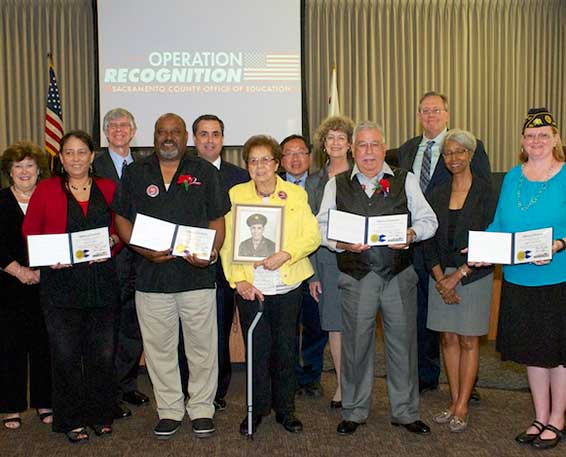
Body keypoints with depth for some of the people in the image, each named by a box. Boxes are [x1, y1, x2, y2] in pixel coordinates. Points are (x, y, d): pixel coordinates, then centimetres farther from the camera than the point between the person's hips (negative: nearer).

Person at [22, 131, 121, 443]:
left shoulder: (108, 189, 8)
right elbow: (29, 233, 5)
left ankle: (100, 415, 23)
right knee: (66, 355, 3)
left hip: (102, 284, 2)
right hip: (61, 285, -1)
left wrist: (112, 243, -7)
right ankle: (71, 420, 19)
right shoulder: (46, 190, 3)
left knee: (102, 353, 6)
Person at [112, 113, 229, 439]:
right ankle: (169, 410, 25)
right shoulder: (135, 174, 10)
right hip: (151, 276, 2)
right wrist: (144, 250, -8)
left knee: (202, 348, 5)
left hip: (197, 275, -1)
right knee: (159, 349, 9)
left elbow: (218, 220, 7)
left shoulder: (205, 172, 7)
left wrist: (211, 253, -11)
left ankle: (202, 409, 21)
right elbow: (122, 220, 9)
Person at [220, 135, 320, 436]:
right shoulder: (236, 194, 3)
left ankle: (285, 408, 26)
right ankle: (257, 408, 23)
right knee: (257, 350, 5)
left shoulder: (296, 194, 4)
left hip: (288, 286, 1)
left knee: (286, 349, 9)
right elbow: (227, 241, 0)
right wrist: (238, 280, -10)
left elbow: (312, 236, -1)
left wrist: (285, 255, -16)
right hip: (249, 287, 0)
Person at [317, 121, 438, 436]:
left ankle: (405, 412, 23)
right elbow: (321, 227, 6)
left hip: (400, 276, 0)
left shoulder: (406, 181, 9)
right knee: (356, 344, 7)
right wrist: (341, 243, -13)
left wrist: (411, 234, -14)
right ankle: (354, 412, 24)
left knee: (403, 342, 7)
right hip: (356, 277, 0)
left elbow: (429, 220, 6)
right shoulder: (336, 185, 10)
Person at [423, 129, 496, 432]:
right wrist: (439, 278, -7)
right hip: (441, 275, 4)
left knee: (468, 341, 3)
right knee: (448, 339, 8)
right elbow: (429, 240, 4)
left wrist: (458, 275, -14)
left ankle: (462, 407, 11)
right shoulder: (437, 195, 7)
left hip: (473, 275, -4)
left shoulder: (485, 192, -5)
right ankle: (453, 402, 19)